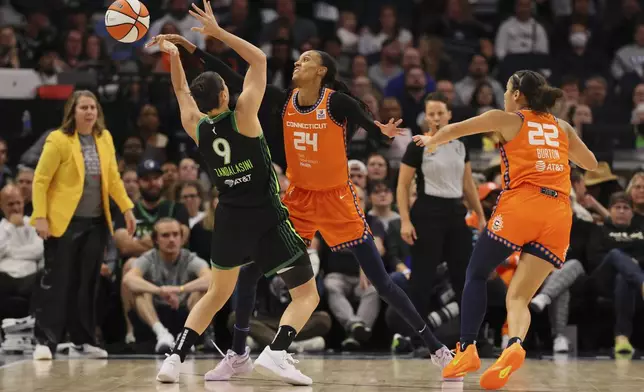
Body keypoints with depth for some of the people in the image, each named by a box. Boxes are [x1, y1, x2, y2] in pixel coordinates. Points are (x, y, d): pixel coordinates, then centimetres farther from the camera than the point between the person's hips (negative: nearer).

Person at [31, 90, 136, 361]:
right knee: (57, 282, -5)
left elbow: (113, 178, 16)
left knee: (87, 283, 9)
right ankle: (45, 341, -1)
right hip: (64, 223, -5)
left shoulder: (104, 138, 8)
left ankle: (82, 341, 16)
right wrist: (40, 216, -16)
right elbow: (40, 180, -9)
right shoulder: (58, 140, -9)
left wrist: (126, 208, 9)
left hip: (96, 223, 5)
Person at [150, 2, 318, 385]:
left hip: (230, 218, 5)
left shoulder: (195, 127, -1)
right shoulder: (242, 115, -12)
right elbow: (260, 59, -4)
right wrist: (218, 31, -3)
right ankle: (276, 352, -22)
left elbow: (183, 92, 22)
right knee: (307, 295, 2)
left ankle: (176, 357, 8)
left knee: (217, 294, 23)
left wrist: (173, 56, 21)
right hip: (267, 217, -5)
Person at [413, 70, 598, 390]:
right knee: (519, 296, 1)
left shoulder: (508, 120, 10)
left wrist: (431, 141, 36)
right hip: (558, 214, 4)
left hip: (520, 205, -4)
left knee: (476, 275, 16)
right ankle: (514, 346, -31)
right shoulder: (562, 128, 21)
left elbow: (455, 130, 16)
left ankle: (467, 349, 4)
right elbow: (591, 164, 34)